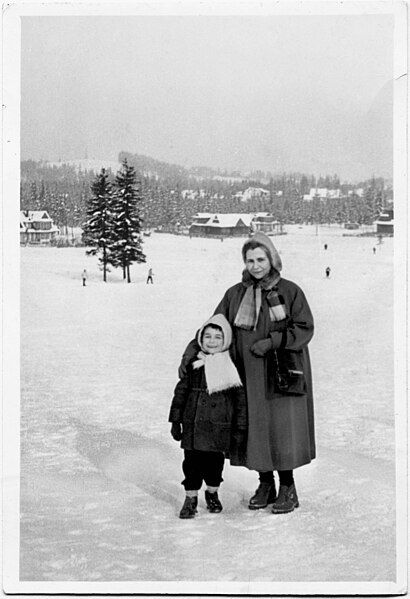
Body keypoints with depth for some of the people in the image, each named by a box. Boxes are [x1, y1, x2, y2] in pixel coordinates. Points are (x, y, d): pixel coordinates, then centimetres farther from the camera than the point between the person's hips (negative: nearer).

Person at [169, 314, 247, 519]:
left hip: (219, 425, -1)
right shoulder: (193, 364, 3)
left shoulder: (231, 367, -2)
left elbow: (241, 399, 0)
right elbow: (181, 391, 9)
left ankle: (212, 493, 30)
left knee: (214, 460, 6)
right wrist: (176, 421, 7)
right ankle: (191, 498, 17)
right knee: (192, 460, 3)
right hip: (193, 424, 1)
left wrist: (240, 430, -2)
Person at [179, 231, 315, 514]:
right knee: (256, 429, 6)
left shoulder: (289, 291, -3)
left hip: (283, 374, -3)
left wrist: (272, 341, -15)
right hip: (249, 376, 3)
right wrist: (191, 351, -3)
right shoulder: (235, 294, 7)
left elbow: (305, 329, -5)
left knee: (283, 428, -1)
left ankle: (287, 488, 12)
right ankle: (265, 484, 22)